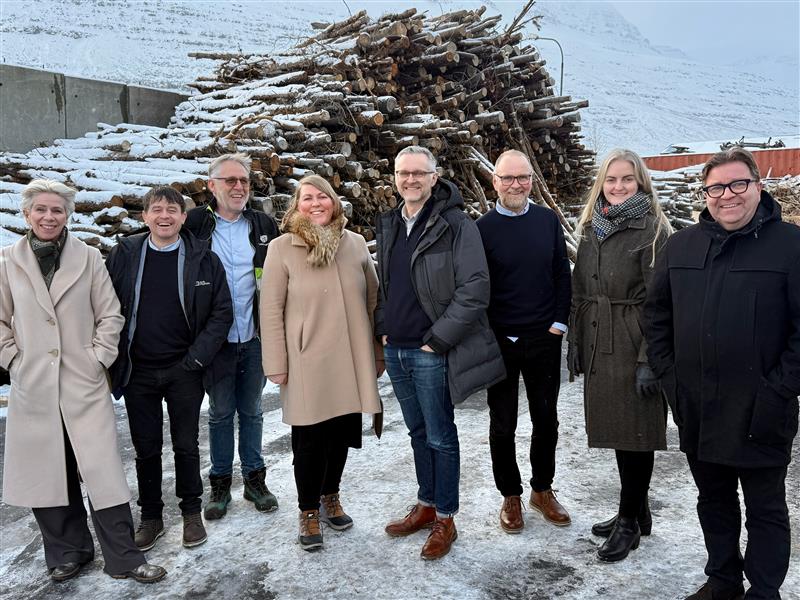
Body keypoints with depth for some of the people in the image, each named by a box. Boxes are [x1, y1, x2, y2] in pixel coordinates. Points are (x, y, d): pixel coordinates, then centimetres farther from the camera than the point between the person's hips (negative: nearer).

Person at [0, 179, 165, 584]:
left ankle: (123, 559, 10)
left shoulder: (88, 258, 0)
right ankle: (66, 553, 29)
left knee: (103, 471, -2)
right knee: (47, 471, 10)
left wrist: (99, 357, -4)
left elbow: (110, 315, 4)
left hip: (84, 384, -1)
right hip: (32, 387, 2)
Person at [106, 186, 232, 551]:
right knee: (146, 448, 12)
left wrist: (197, 357, -11)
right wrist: (114, 359, -4)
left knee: (186, 445, 10)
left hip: (184, 370, -1)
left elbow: (222, 312, -4)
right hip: (138, 370, 1)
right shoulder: (124, 254, 0)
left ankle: (191, 512, 28)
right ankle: (150, 516, 29)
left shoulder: (203, 259, -4)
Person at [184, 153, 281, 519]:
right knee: (220, 413, 11)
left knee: (251, 411, 14)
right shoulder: (195, 224, -2)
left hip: (255, 338, 2)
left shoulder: (264, 225, 4)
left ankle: (254, 478, 28)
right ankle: (220, 483, 26)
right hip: (216, 339, -1)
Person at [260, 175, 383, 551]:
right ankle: (309, 511, 27)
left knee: (342, 433, 14)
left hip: (350, 362, 3)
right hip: (306, 365, -3)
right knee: (309, 440, 7)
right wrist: (277, 364, -6)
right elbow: (271, 309, -4)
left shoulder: (355, 244, 4)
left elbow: (372, 299, 10)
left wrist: (378, 352, 10)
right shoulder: (282, 249, -5)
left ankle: (330, 497, 38)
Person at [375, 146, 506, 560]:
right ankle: (426, 505, 34)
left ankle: (445, 519, 22)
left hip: (431, 353, -6)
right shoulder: (389, 225, 10)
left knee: (440, 437, 5)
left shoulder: (456, 225, -12)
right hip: (395, 350, 7)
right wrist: (384, 328, 8)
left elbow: (475, 290, -17)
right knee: (418, 432, 19)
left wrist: (438, 339, -16)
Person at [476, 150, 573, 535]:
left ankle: (542, 489, 32)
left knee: (546, 419, 13)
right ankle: (510, 496, 26)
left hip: (544, 340, 3)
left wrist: (559, 322, -2)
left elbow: (562, 274, 5)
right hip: (500, 343, -2)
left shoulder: (548, 220, 3)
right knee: (502, 425, 9)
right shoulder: (483, 228, -5)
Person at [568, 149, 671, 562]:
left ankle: (629, 520, 19)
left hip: (634, 346, -6)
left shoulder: (652, 230, -8)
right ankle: (637, 511, 31)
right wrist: (576, 345, 10)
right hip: (599, 346, 6)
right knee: (618, 430, 15)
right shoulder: (591, 229, 11)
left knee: (636, 431, 3)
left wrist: (649, 360, -17)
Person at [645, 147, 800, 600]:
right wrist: (668, 373, 6)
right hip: (696, 409, 5)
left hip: (760, 414, -4)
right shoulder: (682, 245, 6)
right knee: (714, 502, 20)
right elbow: (657, 313, 13)